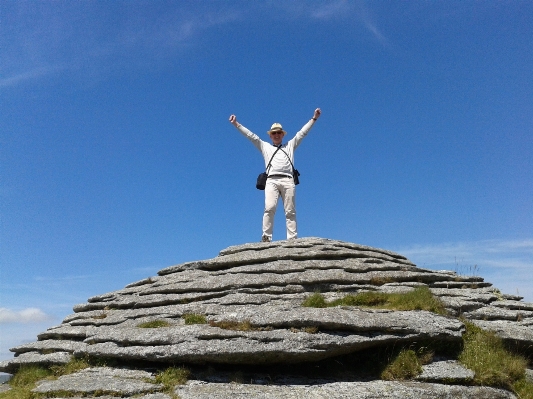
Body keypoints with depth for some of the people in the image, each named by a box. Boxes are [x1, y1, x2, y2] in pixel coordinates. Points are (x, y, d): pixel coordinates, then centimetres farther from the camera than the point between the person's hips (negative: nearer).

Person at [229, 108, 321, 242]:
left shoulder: (290, 145, 29)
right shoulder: (265, 146, 28)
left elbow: (302, 133, 26)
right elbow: (250, 135, 23)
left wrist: (314, 118, 23)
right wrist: (236, 124, 17)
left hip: (288, 181, 1)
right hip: (272, 181, -1)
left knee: (290, 211, -5)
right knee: (269, 208, -19)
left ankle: (292, 239, -9)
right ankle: (266, 237, -22)